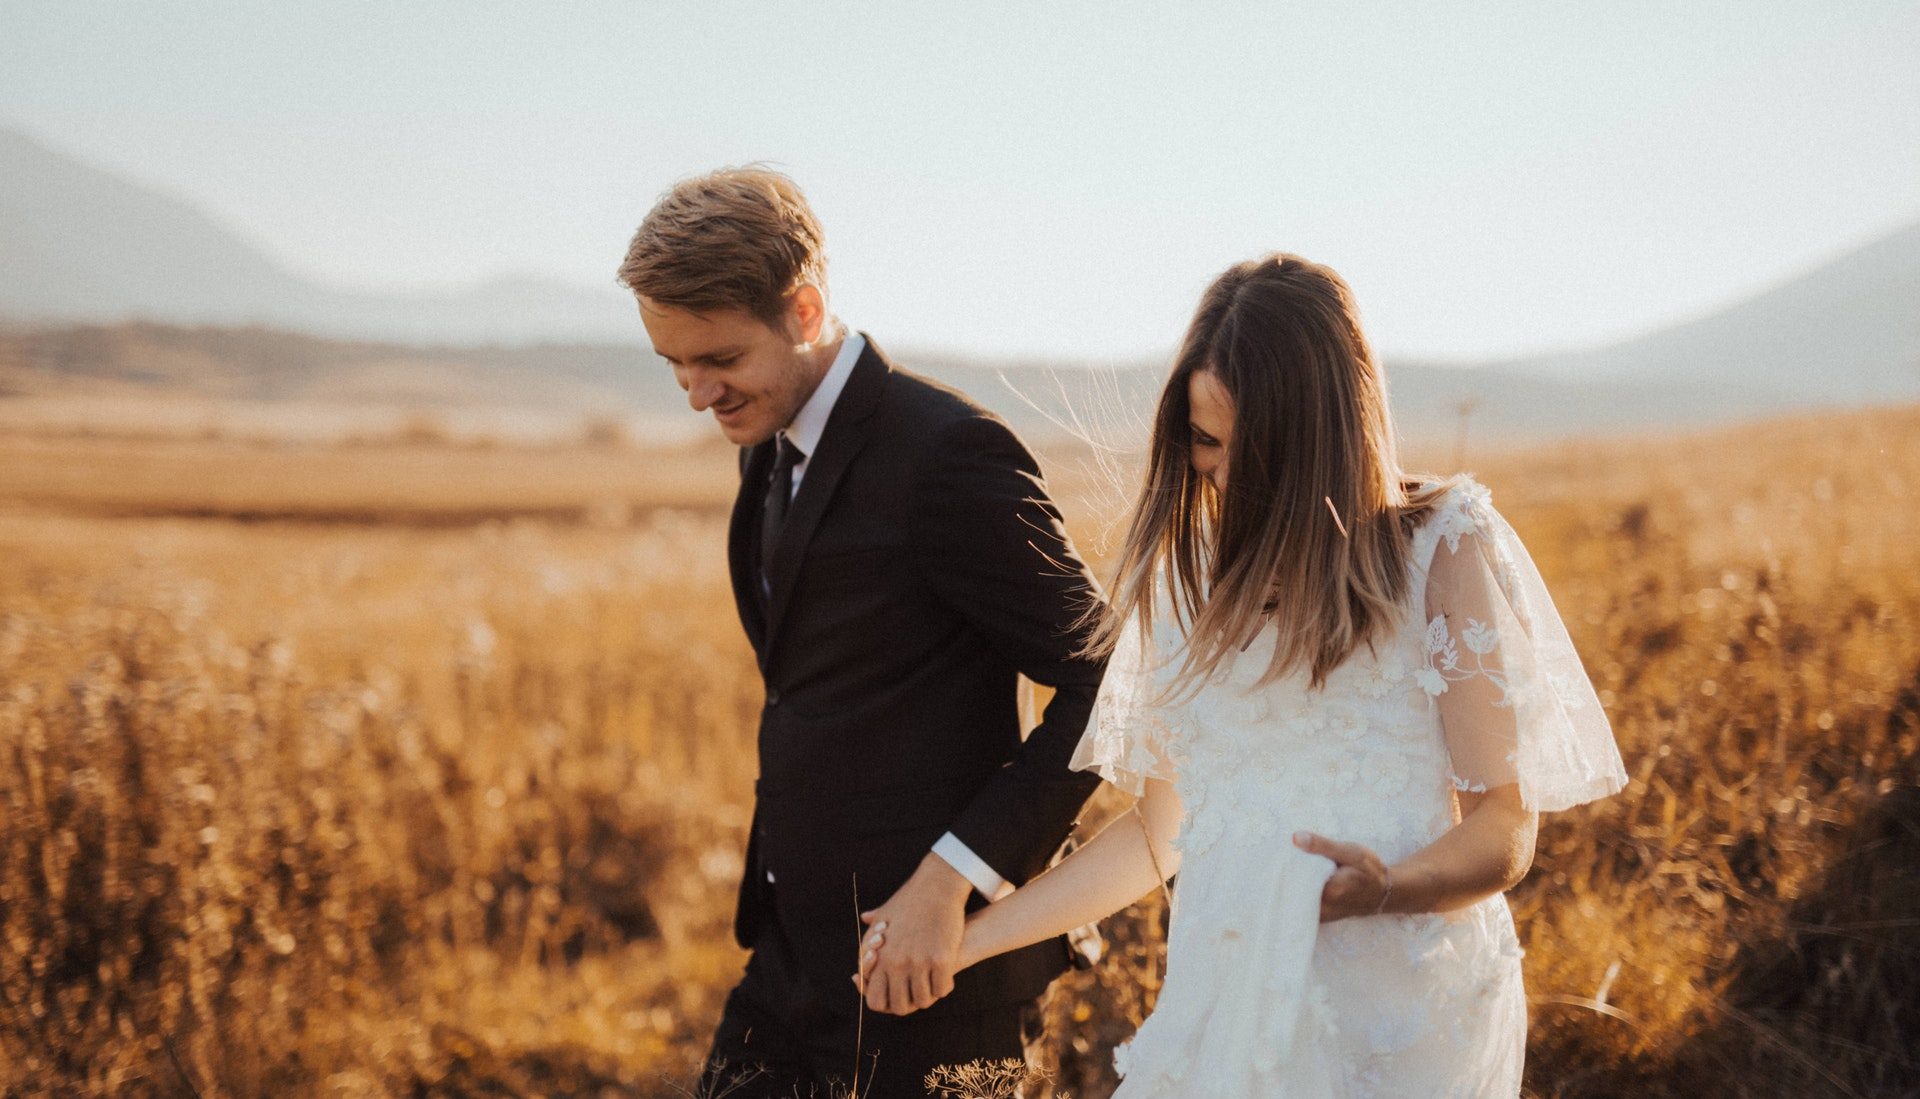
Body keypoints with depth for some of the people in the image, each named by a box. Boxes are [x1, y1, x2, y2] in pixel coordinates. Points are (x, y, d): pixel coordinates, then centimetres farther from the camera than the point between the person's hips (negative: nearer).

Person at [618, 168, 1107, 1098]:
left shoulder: (947, 450, -18)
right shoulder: (773, 441, 9)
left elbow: (1104, 684, -18)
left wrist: (949, 880, -22)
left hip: (918, 964, -8)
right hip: (797, 952, 8)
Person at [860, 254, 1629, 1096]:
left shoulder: (1443, 545, -2)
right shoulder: (1191, 569, 11)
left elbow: (1502, 833, -5)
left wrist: (1388, 890, -25)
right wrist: (960, 940, 13)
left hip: (1403, 1021, -3)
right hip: (1226, 1010, 4)